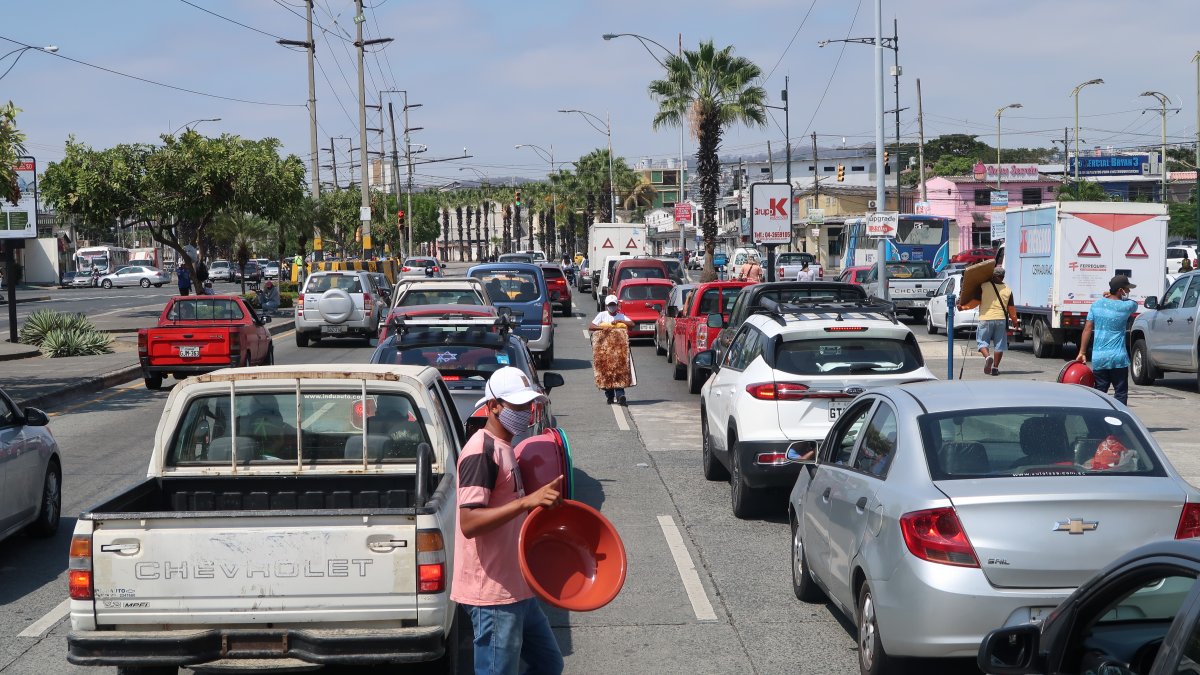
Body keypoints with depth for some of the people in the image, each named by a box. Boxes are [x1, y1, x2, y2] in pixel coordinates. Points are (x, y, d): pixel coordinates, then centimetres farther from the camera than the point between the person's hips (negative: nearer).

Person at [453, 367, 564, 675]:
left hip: (516, 588, 10)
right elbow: (469, 522, -27)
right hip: (493, 593, -10)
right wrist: (526, 501, -33)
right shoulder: (481, 451, -17)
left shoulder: (504, 448, 15)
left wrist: (545, 498, 15)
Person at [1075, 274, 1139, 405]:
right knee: (1120, 392, 4)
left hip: (1098, 357, 4)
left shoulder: (1097, 304, 4)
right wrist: (1112, 296, 17)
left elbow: (1087, 329, 3)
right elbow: (1134, 304, 20)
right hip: (1118, 358, -4)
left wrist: (1082, 352, 6)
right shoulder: (1126, 306, -6)